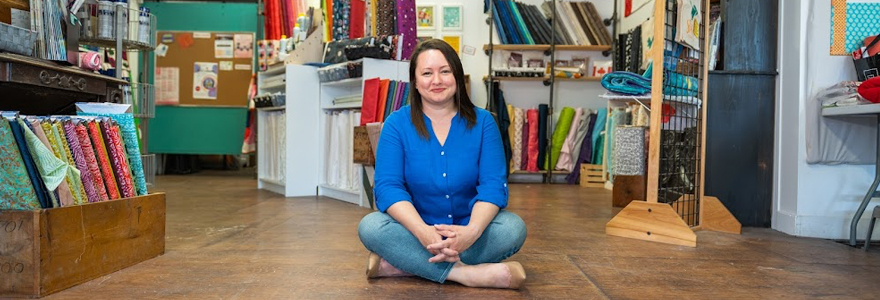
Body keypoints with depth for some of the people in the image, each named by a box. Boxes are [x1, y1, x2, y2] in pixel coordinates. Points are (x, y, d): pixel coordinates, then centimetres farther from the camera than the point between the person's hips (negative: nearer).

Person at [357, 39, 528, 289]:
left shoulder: (482, 122, -3)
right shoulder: (397, 124, -4)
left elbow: (493, 184, -11)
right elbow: (388, 187, -14)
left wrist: (472, 231, -32)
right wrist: (423, 232, -32)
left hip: (468, 232, 1)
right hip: (416, 232, 0)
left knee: (514, 227, -27)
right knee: (370, 226, -27)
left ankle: (403, 265, -25)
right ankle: (467, 273, -29)